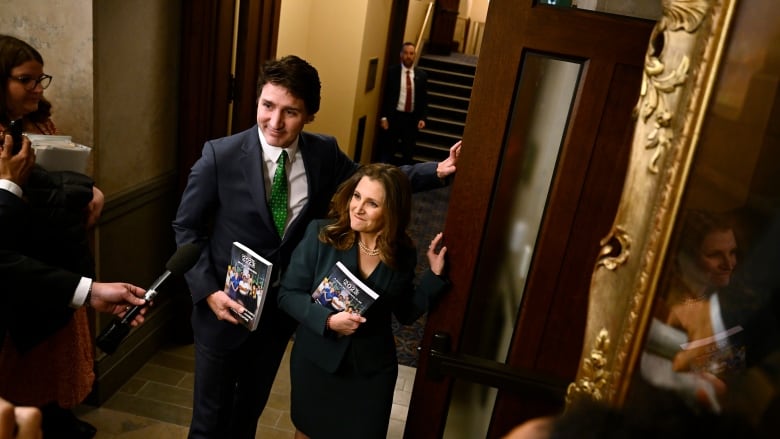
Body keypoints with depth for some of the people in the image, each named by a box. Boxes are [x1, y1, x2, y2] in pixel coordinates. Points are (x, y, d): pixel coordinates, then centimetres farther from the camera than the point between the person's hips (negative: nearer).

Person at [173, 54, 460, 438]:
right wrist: (208, 291, -18)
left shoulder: (324, 154, -10)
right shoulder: (220, 155, -20)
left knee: (252, 406, 27)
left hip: (282, 309, 3)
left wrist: (437, 171, -5)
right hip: (225, 306, -3)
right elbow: (186, 228, -9)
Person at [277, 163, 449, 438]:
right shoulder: (320, 234, -16)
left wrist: (434, 274, -10)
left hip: (372, 368, 1)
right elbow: (288, 294, -11)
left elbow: (407, 314, 1)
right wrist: (327, 320, -26)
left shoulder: (403, 254, -9)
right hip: (316, 360, 0)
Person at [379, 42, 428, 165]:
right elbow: (386, 95, -2)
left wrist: (422, 118, -3)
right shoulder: (392, 71, -2)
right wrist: (384, 117, -8)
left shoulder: (421, 74, 3)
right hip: (394, 116, -2)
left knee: (408, 152, 11)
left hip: (412, 118, 2)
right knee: (388, 150, 5)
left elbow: (424, 98, 6)